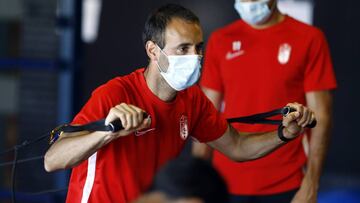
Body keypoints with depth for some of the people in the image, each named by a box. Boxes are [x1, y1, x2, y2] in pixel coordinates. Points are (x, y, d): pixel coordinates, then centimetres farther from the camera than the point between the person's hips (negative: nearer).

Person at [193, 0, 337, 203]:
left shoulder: (308, 39, -3)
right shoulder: (220, 41, 6)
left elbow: (321, 117, -5)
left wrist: (310, 186, -11)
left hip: (285, 187, -3)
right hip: (226, 184, 3)